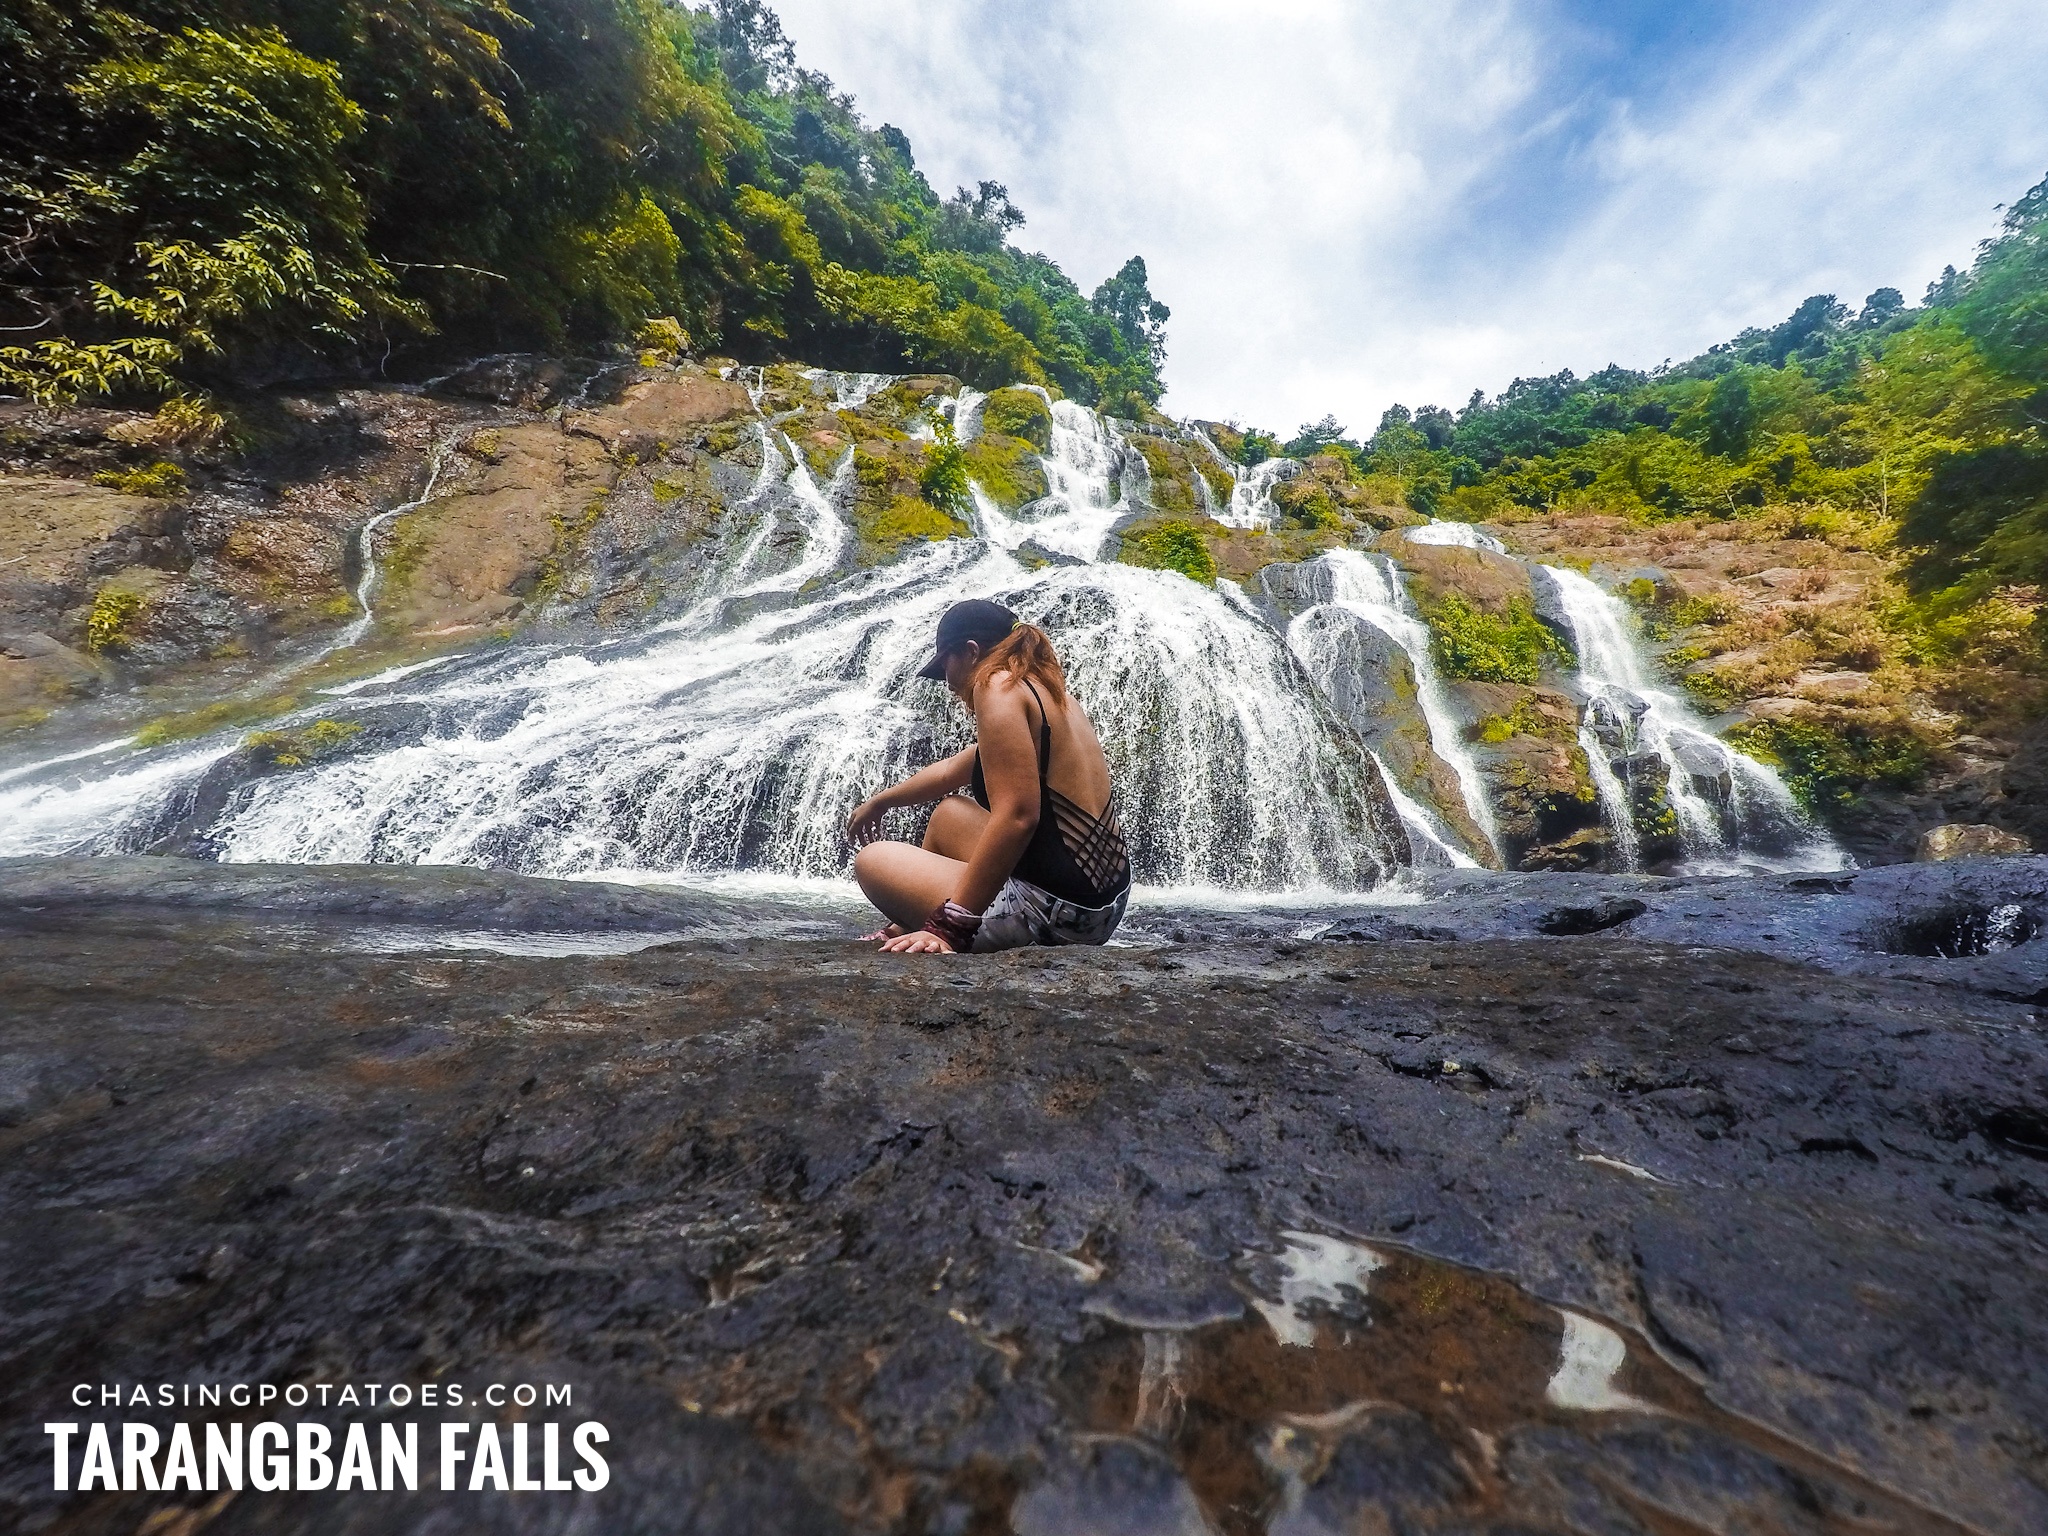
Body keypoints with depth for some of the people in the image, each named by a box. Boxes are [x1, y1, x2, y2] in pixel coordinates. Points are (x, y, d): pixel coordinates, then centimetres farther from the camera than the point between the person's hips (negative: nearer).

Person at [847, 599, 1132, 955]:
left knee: (873, 859, 4)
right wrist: (879, 802, 44)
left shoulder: (998, 683, -11)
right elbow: (950, 771, 30)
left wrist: (949, 927, -21)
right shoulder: (1048, 690, 17)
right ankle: (907, 931, 41)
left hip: (1057, 915, -10)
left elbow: (1016, 816, -25)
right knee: (948, 813, 29)